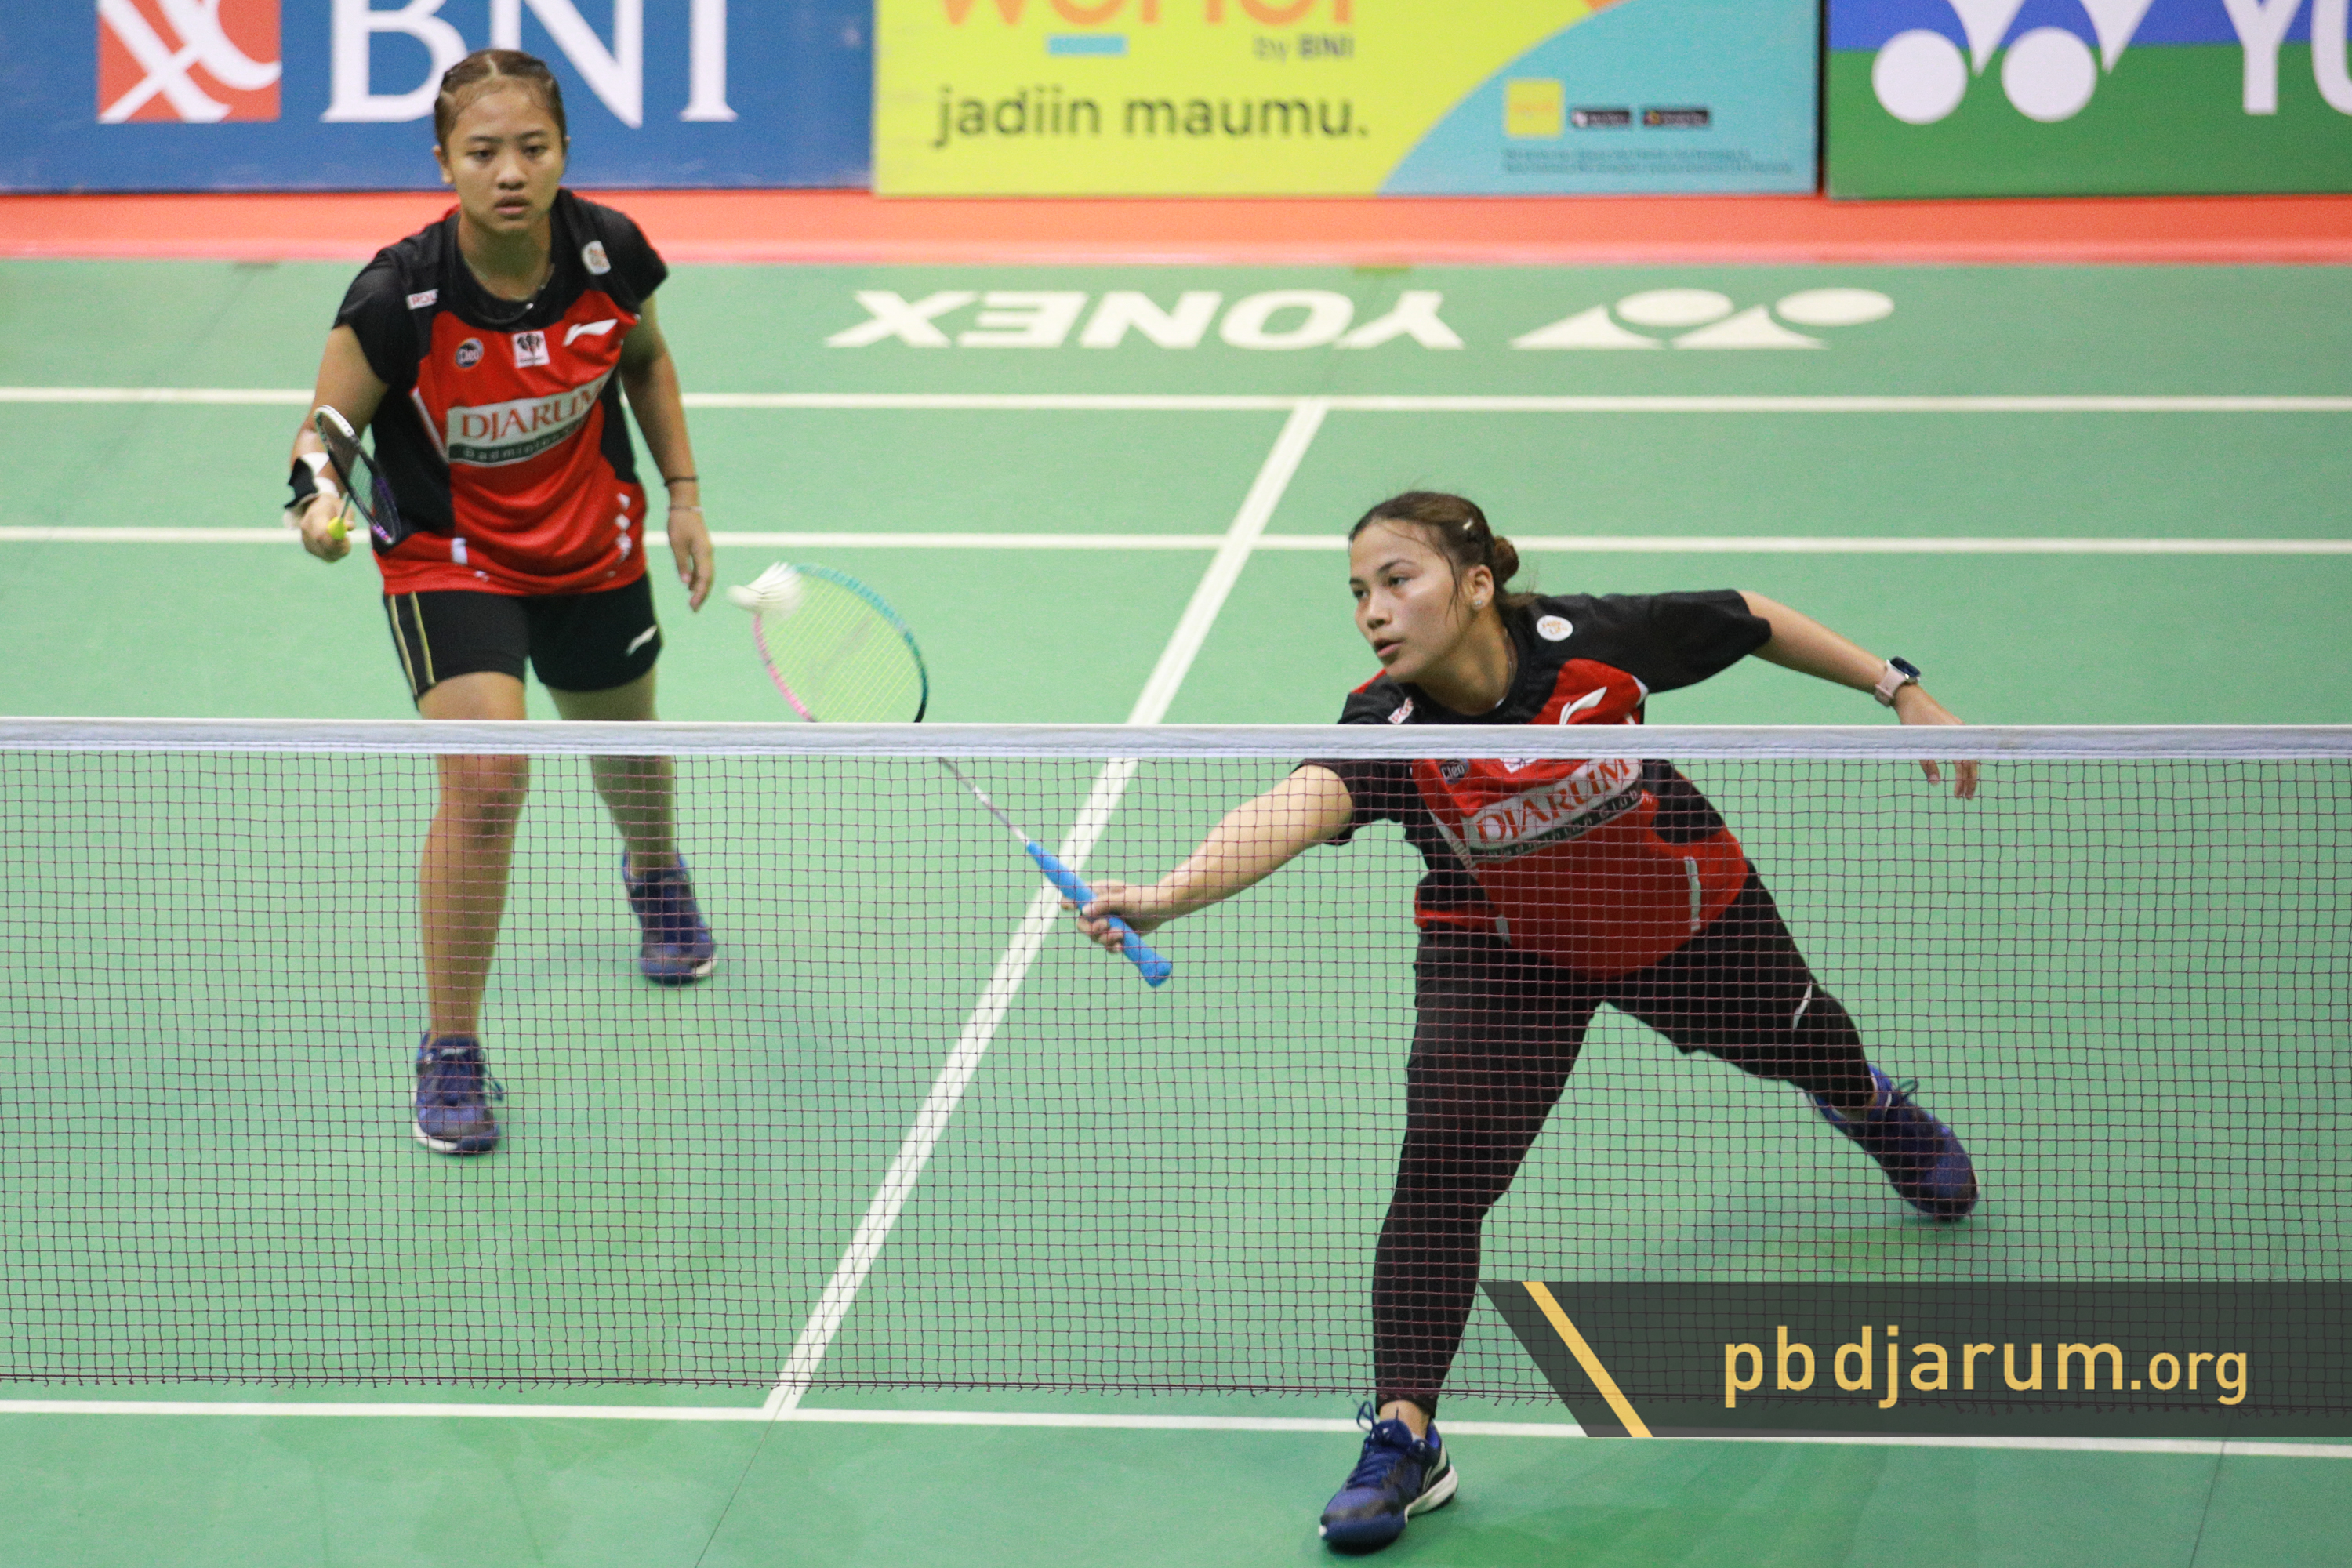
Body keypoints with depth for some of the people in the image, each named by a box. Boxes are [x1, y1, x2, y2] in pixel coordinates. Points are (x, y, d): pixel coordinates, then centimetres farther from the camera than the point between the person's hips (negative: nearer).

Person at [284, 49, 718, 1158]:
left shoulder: (609, 255, -20)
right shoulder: (400, 299, -30)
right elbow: (326, 431, -18)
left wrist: (683, 494, 4)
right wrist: (321, 498, -40)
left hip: (595, 548, 4)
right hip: (451, 559, -4)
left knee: (621, 742, 26)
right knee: (484, 781, -22)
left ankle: (654, 875, 65)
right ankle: (450, 1054, -6)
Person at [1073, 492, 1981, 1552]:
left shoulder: (1591, 641, -31)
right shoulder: (1389, 729, -34)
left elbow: (1756, 622, -13)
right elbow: (1298, 806, -54)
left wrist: (1899, 689, -8)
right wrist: (1171, 893, -72)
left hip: (1685, 916, 2)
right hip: (1502, 950, -2)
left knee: (1797, 1044, 30)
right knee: (1439, 1175, -21)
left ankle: (1871, 1108, 68)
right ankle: (1404, 1437, -12)